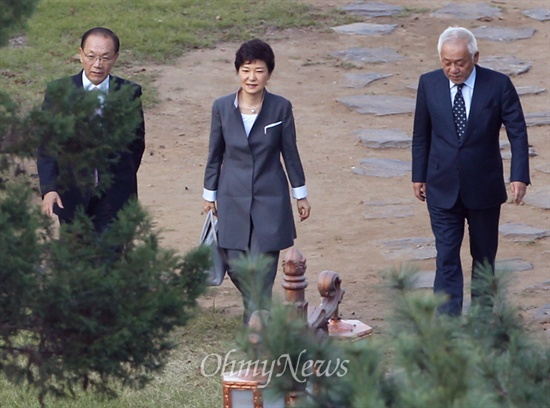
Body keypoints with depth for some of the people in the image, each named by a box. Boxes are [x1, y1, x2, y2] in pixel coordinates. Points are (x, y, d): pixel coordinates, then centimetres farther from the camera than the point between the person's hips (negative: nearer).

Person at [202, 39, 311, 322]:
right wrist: (209, 194, 11)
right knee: (236, 268, 6)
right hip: (233, 200, 2)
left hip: (270, 200, -2)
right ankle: (258, 310, 33)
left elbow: (290, 153, 3)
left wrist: (300, 195, 8)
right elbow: (215, 155, 7)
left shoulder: (281, 108, -6)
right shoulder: (222, 107, -3)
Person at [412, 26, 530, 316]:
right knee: (446, 257, -5)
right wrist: (419, 176, 8)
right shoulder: (429, 84, -4)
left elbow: (518, 133, -6)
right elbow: (421, 135, 7)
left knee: (484, 256, 13)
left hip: (484, 188, 0)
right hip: (443, 188, 0)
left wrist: (519, 177, -14)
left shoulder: (498, 85, -10)